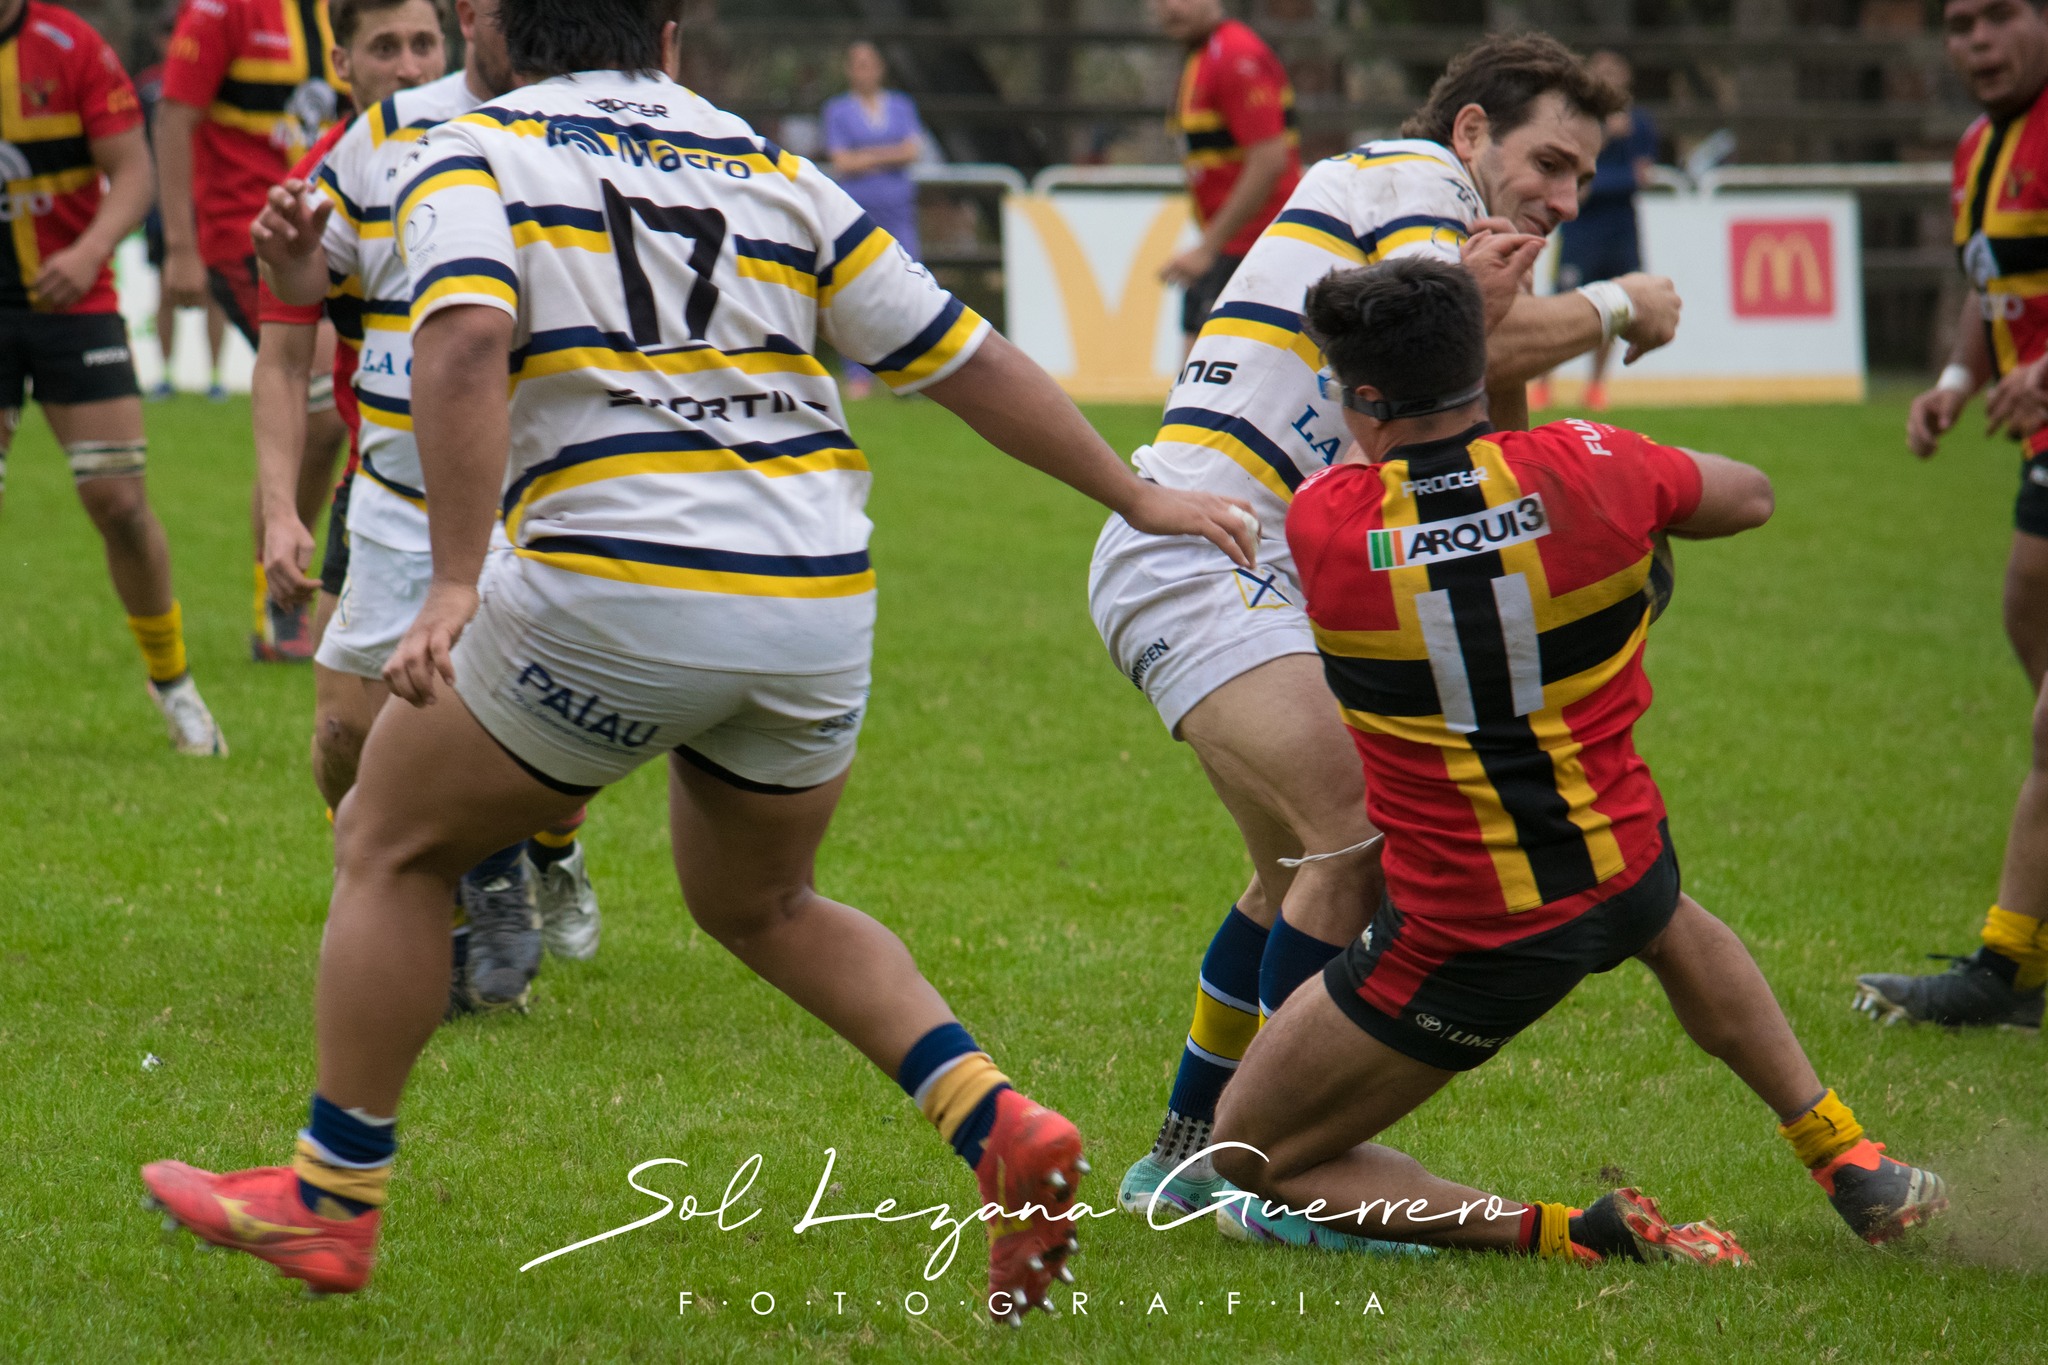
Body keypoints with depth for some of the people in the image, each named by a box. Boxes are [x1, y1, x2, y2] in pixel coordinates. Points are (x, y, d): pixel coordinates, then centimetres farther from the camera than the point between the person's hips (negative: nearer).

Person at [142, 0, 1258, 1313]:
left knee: (393, 846, 18)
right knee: (763, 905, 28)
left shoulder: (473, 153, 6)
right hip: (819, 605, 5)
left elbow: (469, 334, -16)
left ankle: (334, 1196, 20)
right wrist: (1140, 496, 29)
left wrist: (456, 585, -20)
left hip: (617, 596, -5)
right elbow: (968, 358, 19)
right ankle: (1000, 1127, 10)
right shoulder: (772, 172, 18)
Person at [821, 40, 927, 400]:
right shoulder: (837, 110, 7)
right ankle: (858, 376, 0)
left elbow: (913, 151, 1)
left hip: (897, 208, 2)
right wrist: (889, 156, -2)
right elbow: (841, 161, -3)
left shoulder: (901, 106, 14)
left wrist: (865, 158, -7)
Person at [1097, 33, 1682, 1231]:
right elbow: (1464, 341, -20)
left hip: (1252, 576, 11)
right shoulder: (1409, 174, -2)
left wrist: (1494, 317, -9)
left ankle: (1190, 1154, 30)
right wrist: (1619, 307, -3)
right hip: (1201, 554, -11)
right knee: (1362, 838, -19)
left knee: (1305, 870, 22)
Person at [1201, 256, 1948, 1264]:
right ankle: (1850, 1165, 40)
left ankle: (1564, 1234, -5)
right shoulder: (1583, 470, -14)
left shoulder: (1321, 522, -18)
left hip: (1461, 939, -4)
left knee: (1251, 1159, 10)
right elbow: (1750, 497, 8)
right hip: (1620, 873, 4)